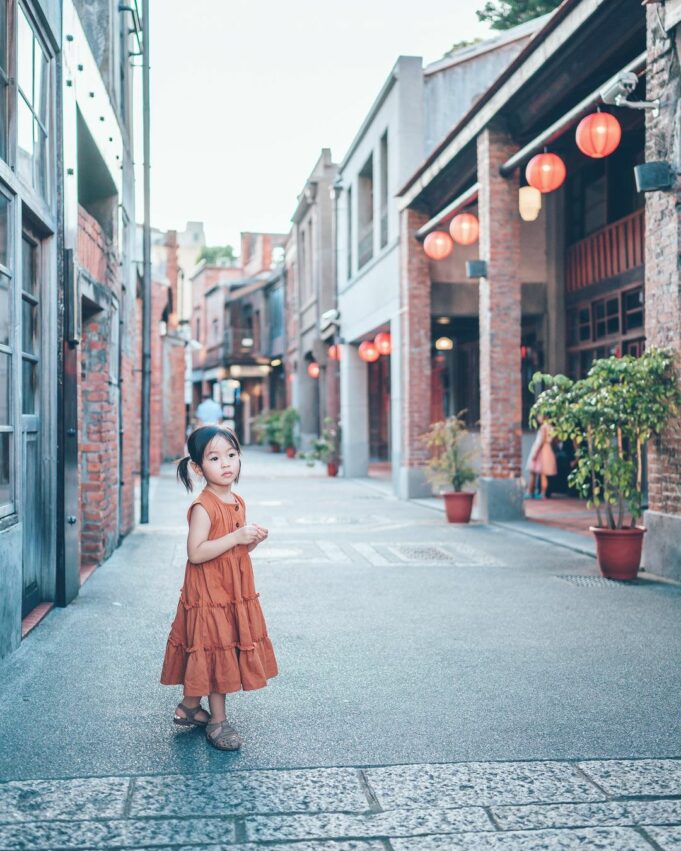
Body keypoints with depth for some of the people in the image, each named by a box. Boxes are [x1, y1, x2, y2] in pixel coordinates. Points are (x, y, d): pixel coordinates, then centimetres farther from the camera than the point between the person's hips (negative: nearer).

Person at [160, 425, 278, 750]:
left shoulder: (238, 503, 8)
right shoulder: (203, 507, -18)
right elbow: (196, 553, -26)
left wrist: (254, 539, -2)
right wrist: (236, 537, -28)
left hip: (234, 593, 8)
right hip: (208, 594, -8)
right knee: (216, 649, 1)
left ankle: (189, 707, 32)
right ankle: (218, 720, 14)